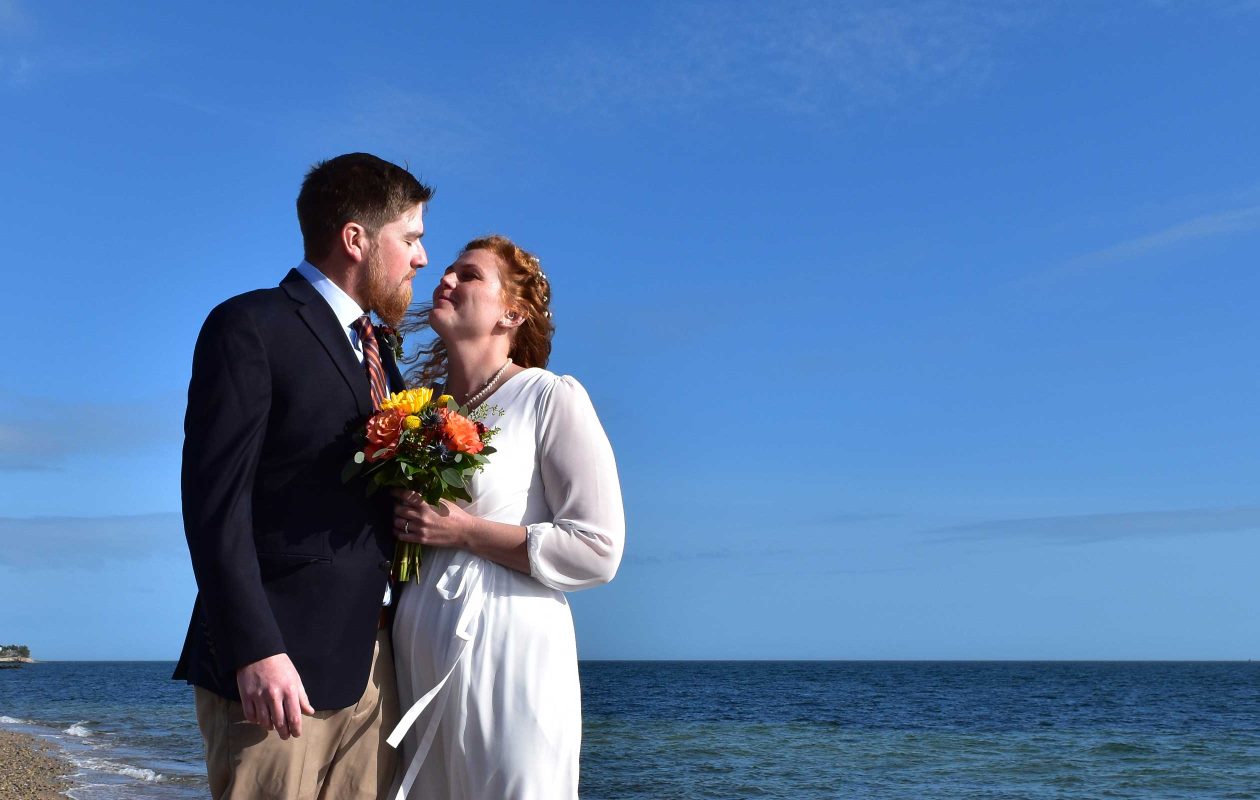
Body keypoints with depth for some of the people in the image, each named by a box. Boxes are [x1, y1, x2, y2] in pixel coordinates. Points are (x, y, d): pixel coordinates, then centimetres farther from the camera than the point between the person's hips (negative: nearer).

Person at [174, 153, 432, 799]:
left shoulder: (377, 351, 19)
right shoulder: (250, 327, -5)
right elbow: (215, 499, -13)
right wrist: (256, 650, -20)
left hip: (367, 663, 7)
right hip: (274, 663, -7)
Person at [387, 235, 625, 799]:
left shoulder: (551, 398, -6)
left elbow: (598, 550, -12)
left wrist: (465, 531, -14)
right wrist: (401, 527, 3)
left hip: (507, 653, -5)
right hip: (413, 662, 6)